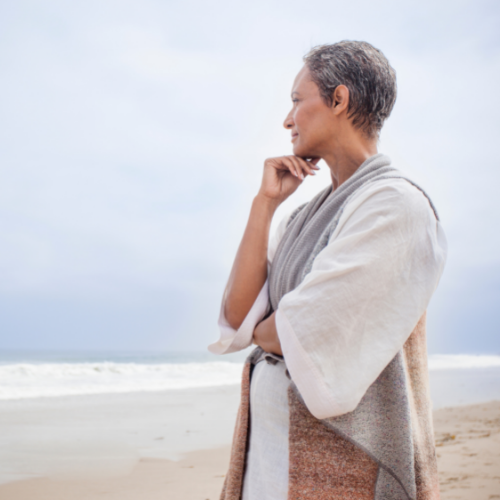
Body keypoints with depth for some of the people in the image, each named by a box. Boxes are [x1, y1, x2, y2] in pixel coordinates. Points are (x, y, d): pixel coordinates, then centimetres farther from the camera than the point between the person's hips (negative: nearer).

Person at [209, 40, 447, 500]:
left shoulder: (396, 205, -15)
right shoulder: (305, 217, 11)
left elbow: (298, 337, -19)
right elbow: (237, 315, 0)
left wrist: (260, 330, 3)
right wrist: (265, 202, 0)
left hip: (343, 462, -7)